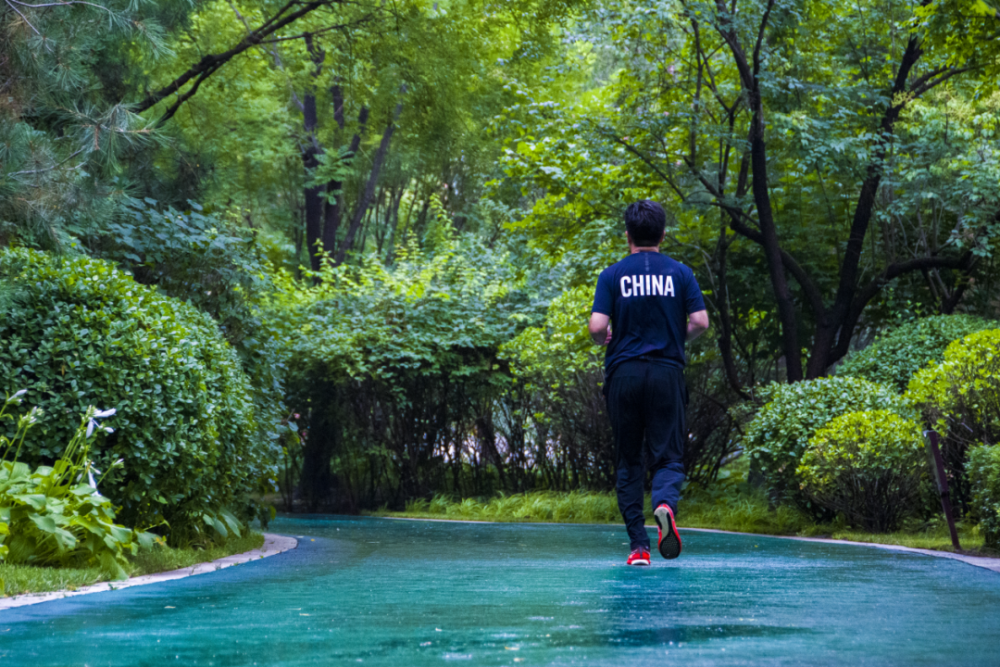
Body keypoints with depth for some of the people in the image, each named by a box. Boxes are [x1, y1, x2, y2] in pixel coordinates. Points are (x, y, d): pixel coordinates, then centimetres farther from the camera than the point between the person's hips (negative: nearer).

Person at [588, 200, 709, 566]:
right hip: (667, 372, 0)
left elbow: (597, 327, -9)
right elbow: (700, 322, -3)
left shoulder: (613, 275, 0)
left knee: (629, 462, 10)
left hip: (623, 374, 0)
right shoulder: (680, 272, 3)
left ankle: (639, 545, 6)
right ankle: (666, 502, -30)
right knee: (668, 456, 4)